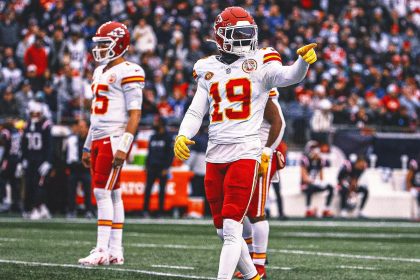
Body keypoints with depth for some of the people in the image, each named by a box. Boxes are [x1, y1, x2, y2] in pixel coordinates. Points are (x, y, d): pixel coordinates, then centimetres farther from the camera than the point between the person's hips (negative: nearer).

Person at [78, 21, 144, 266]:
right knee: (112, 194, 8)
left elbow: (135, 113, -15)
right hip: (99, 139, 9)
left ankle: (102, 251, -13)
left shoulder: (127, 73, -11)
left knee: (103, 192, -12)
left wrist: (123, 147, -22)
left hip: (115, 139, -9)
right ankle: (116, 251, 9)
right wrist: (88, 146, 23)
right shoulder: (101, 72, 18)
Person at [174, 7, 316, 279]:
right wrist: (182, 136, -6)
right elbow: (195, 112, 13)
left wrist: (303, 60, -41)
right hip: (215, 155, 5)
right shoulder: (209, 69, 13)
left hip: (245, 154, -5)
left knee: (231, 228, -13)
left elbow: (289, 76, -19)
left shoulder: (260, 63, 0)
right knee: (224, 231, 11)